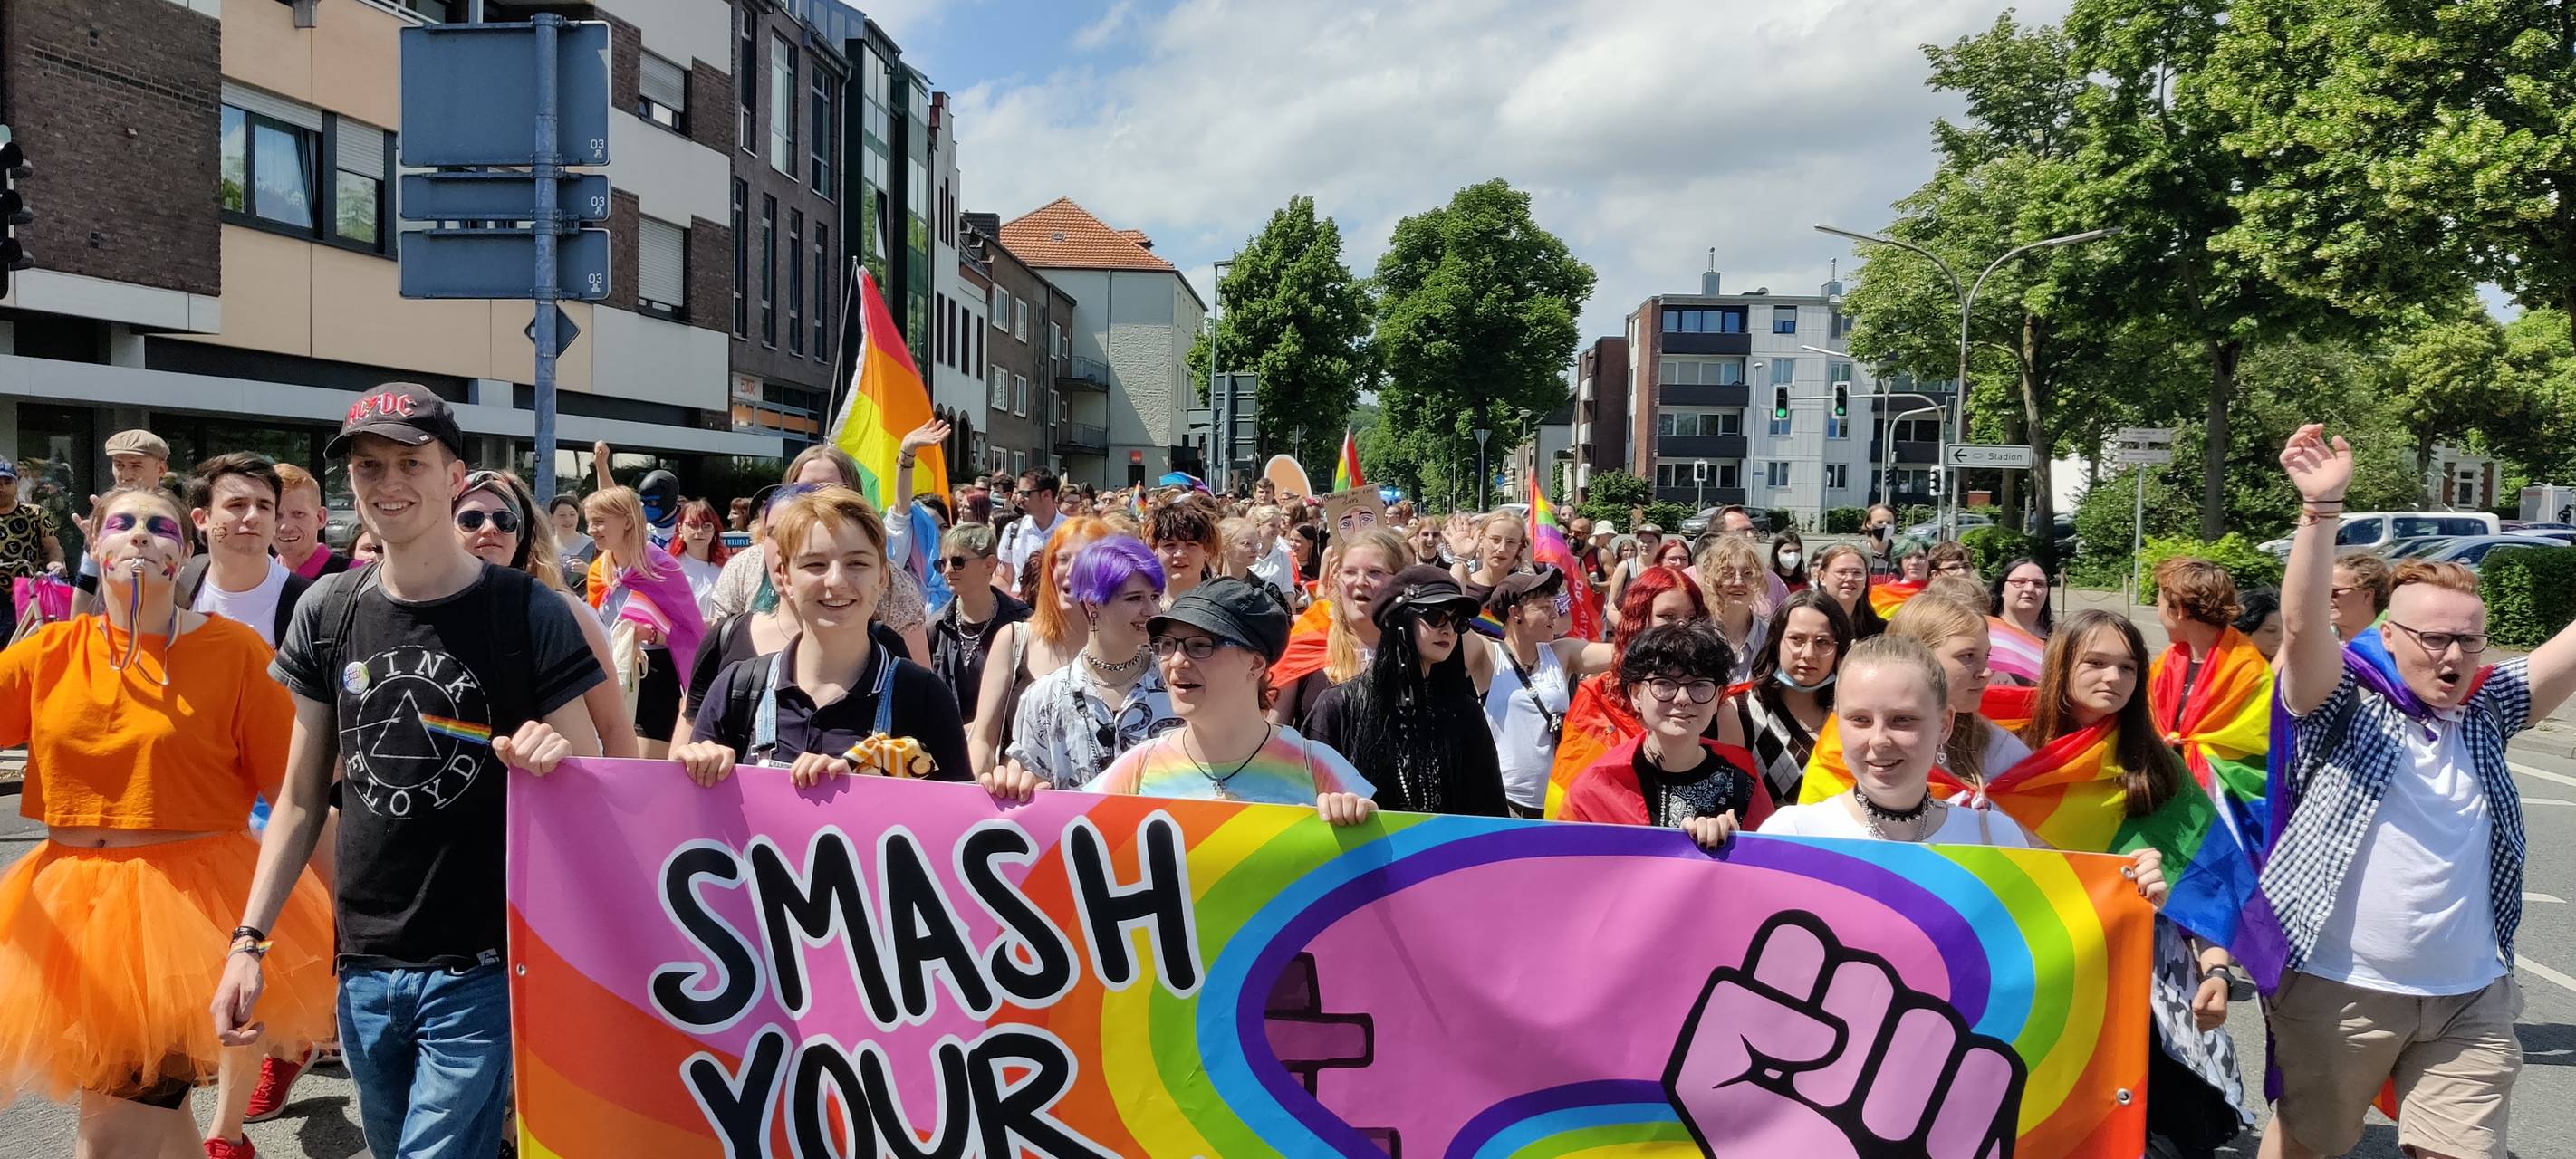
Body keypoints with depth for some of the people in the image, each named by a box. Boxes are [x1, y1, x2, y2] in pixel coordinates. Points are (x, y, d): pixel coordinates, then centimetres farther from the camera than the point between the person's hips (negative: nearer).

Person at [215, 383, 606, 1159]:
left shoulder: (527, 612, -10)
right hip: (363, 964, 5)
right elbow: (302, 796, 10)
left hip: (480, 969, -4)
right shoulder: (327, 613, 2)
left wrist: (556, 758, -26)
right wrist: (249, 939, 4)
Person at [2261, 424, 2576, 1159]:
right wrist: (2321, 507, -35)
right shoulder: (2345, 704, -8)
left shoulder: (2485, 711, 6)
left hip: (2471, 999, 4)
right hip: (2338, 989, -4)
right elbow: (2302, 625, -24)